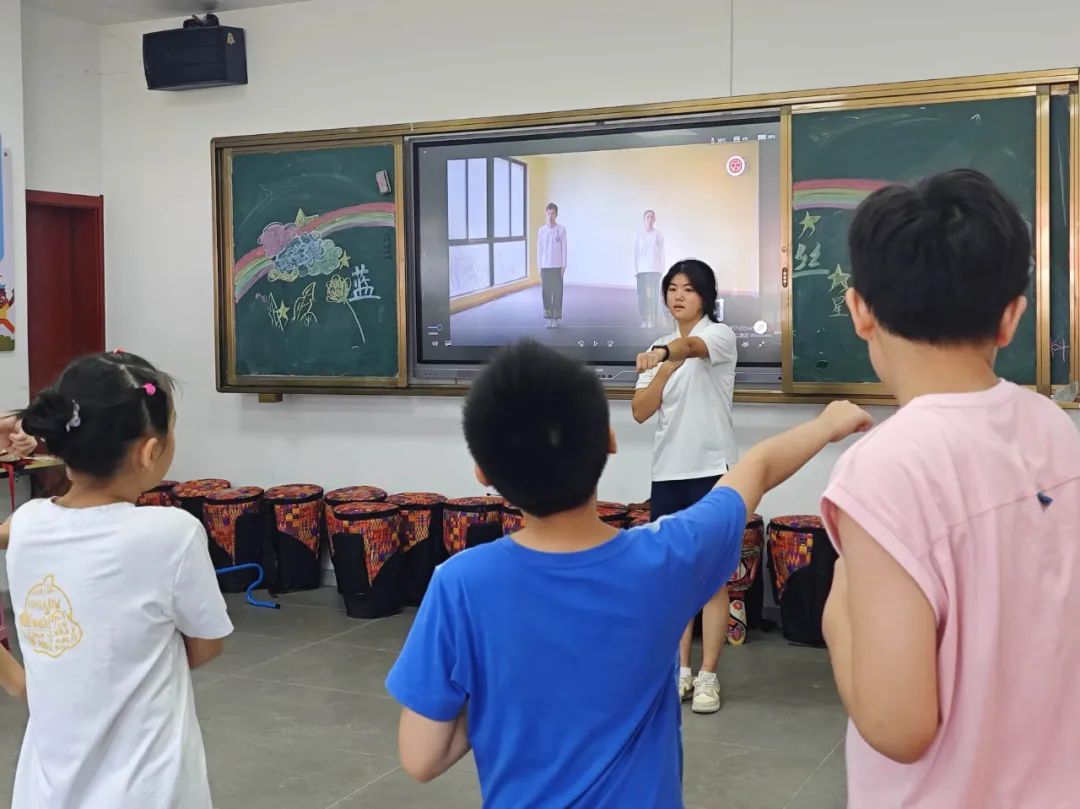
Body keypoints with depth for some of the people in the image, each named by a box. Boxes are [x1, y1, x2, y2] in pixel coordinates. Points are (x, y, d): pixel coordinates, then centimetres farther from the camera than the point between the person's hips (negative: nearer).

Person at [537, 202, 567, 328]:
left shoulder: (561, 230, -3)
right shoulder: (541, 231, 3)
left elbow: (564, 248, -2)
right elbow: (539, 250, 6)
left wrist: (563, 266, -5)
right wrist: (539, 267, 3)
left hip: (557, 266, -2)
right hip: (545, 266, 2)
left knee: (557, 292, 2)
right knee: (546, 292, 3)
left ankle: (556, 317, 9)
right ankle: (548, 317, 10)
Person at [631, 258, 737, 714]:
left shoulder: (720, 336, -4)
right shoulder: (659, 351, 13)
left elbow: (693, 346, -30)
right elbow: (640, 412, 2)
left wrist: (666, 352, -52)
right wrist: (665, 366, -14)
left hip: (712, 471, -5)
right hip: (668, 472, 6)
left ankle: (708, 676, 6)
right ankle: (681, 671, 18)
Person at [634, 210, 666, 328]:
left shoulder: (658, 235, 6)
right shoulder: (639, 234, 7)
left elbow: (661, 252, 6)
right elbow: (636, 253, 7)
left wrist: (661, 269, -1)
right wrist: (635, 270, 1)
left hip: (654, 269, -1)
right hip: (642, 269, 1)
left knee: (654, 295, -6)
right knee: (642, 295, -5)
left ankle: (652, 320, -7)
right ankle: (644, 320, -4)